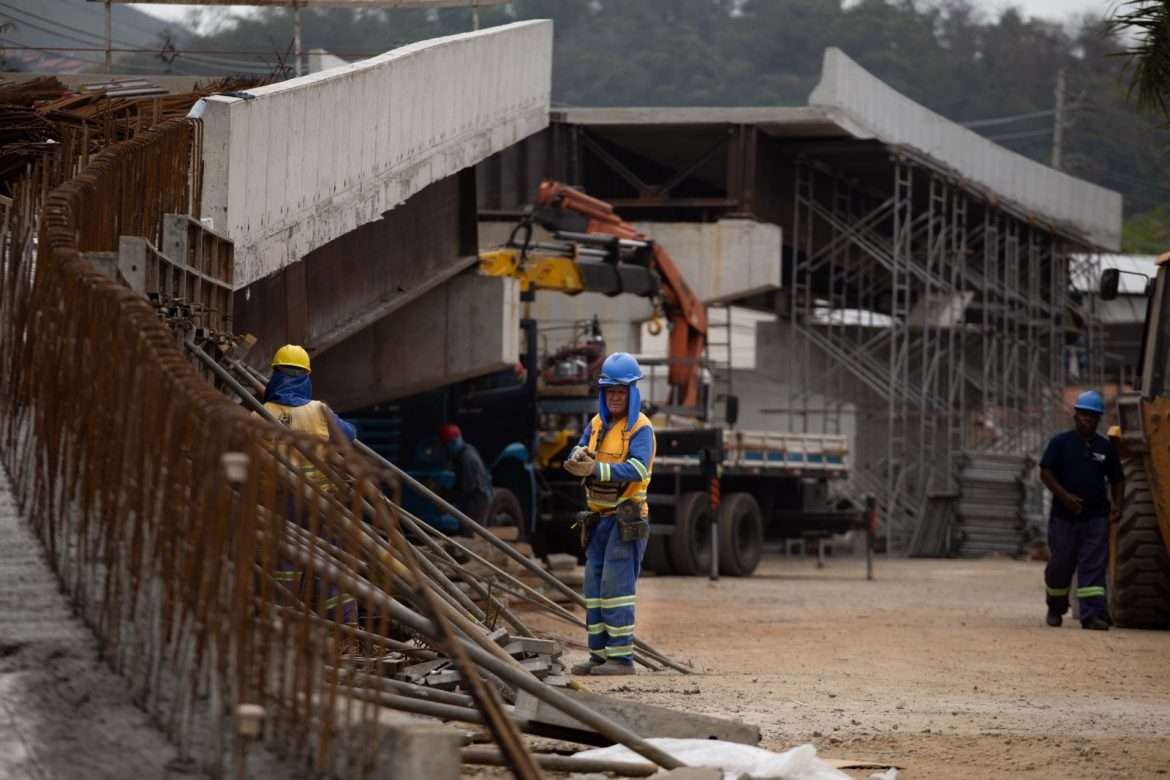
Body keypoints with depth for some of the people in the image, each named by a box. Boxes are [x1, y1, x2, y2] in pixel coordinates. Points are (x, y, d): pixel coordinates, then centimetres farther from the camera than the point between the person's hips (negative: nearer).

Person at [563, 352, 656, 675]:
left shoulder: (640, 428, -9)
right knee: (595, 586, 8)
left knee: (616, 585, -12)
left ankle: (622, 657, -12)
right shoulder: (597, 423, 14)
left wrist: (595, 469, -33)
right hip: (599, 517, 8)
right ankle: (599, 655, 12)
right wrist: (580, 457, -22)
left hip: (626, 518, -8)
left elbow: (637, 469, -23)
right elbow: (580, 452, 3)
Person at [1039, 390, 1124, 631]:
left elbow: (1117, 479, 16)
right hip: (1064, 515, -2)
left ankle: (1093, 614, -13)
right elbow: (1045, 473, -5)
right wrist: (1064, 495, -19)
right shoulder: (1060, 443, 1)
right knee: (1060, 565, 8)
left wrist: (1117, 504, -1)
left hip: (1096, 517, 2)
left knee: (1094, 566, -8)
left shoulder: (1105, 447, 10)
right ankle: (1055, 609, 28)